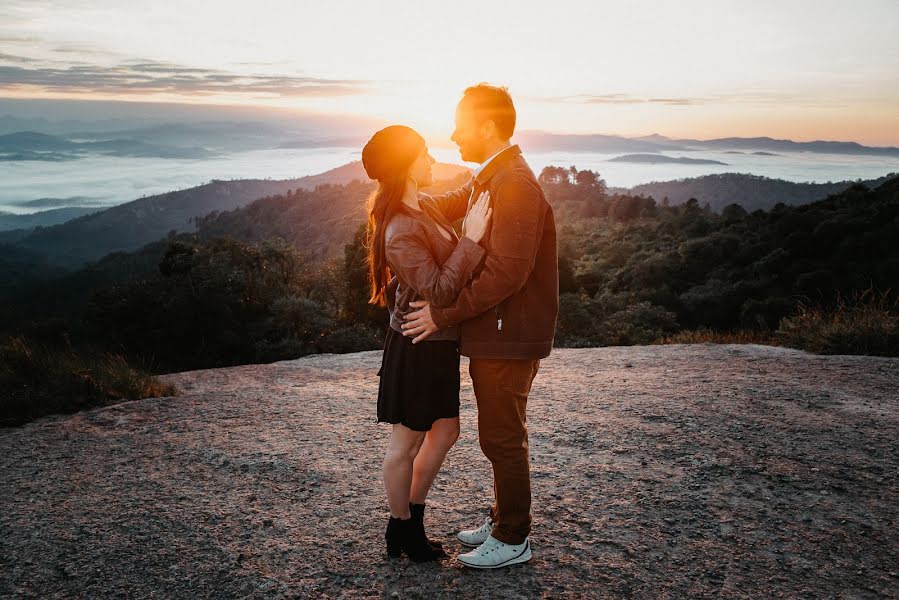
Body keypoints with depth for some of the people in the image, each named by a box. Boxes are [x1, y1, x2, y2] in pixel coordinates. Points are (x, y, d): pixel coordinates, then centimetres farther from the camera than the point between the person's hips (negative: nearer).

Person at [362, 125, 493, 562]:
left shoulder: (424, 207, 6)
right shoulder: (401, 233, -25)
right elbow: (439, 291, -28)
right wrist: (471, 238, -28)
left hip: (438, 345, 10)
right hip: (417, 348, -10)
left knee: (445, 433, 20)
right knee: (407, 442, 8)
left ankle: (413, 520, 36)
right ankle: (401, 530, 28)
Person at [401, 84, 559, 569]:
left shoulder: (516, 185, -21)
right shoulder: (487, 180, 12)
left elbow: (507, 273, -27)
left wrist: (443, 315, -23)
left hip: (509, 337, -10)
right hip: (492, 333, 10)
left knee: (501, 438, 3)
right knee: (498, 435, 20)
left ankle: (513, 539, 19)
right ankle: (502, 519, 35)